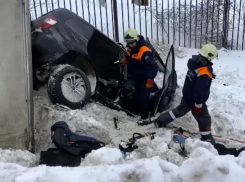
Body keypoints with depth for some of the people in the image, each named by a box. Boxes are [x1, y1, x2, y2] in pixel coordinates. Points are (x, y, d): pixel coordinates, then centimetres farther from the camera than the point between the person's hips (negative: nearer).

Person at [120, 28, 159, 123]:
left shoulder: (144, 52, -31)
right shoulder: (130, 49, -3)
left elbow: (153, 67, -31)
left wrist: (150, 80, -32)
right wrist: (125, 60, -5)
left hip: (145, 79, -9)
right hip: (137, 78, 9)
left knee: (143, 98, -7)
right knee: (137, 97, 17)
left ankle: (144, 117, 9)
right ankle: (143, 112, 37)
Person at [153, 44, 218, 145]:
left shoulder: (195, 63, -7)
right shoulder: (204, 74, -34)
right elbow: (200, 91, -29)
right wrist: (198, 104, -20)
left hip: (187, 96, 9)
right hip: (195, 100, -9)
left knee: (179, 111, 26)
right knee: (204, 118, 10)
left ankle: (159, 121, 31)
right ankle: (206, 138, 25)